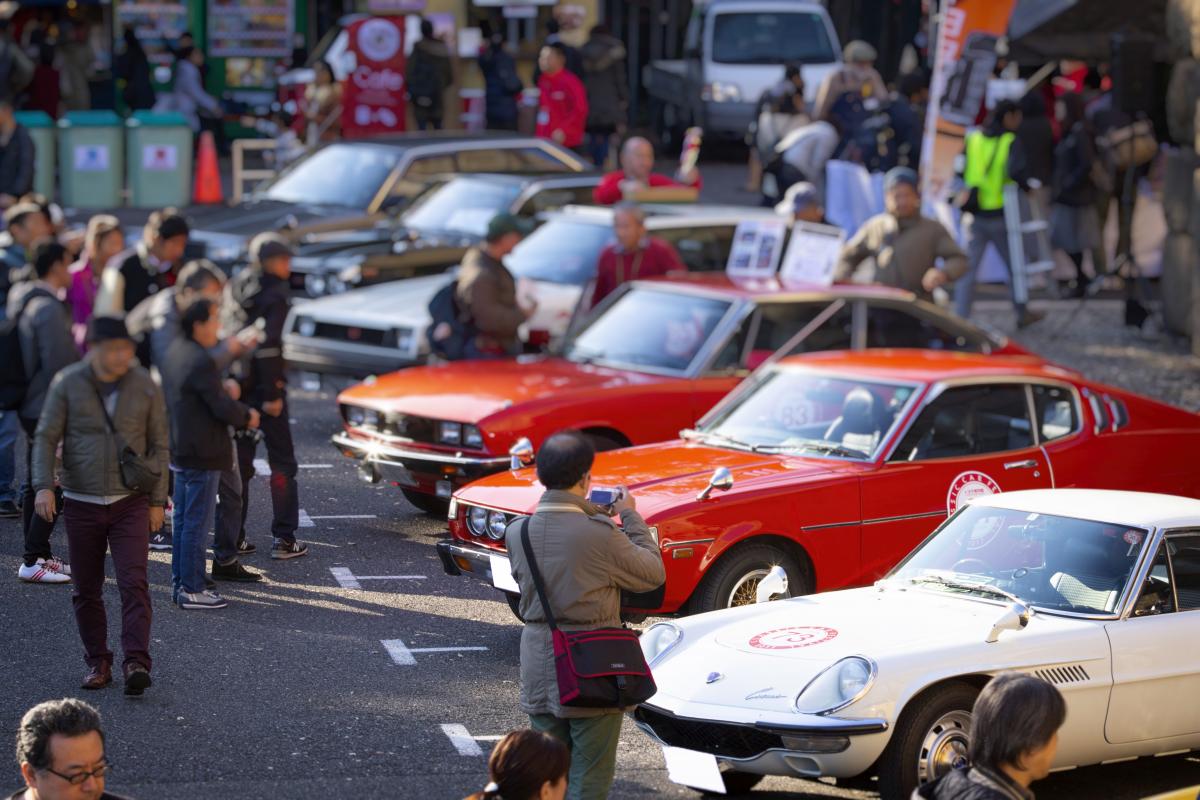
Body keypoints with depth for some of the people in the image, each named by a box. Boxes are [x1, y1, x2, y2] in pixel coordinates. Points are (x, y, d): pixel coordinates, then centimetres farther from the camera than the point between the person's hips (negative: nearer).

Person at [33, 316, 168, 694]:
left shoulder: (145, 386, -1)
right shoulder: (68, 384, -4)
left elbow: (158, 446, 6)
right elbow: (46, 437, -1)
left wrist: (158, 500, 3)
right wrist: (43, 485, -15)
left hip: (131, 502, -1)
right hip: (81, 503, 1)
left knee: (134, 583, -13)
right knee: (86, 590, 6)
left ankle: (137, 662, -18)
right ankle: (98, 661, 18)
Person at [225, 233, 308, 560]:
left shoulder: (234, 288, 9)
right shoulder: (274, 294, -12)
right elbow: (268, 345, -20)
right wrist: (272, 394, -18)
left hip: (234, 385, 6)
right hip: (263, 386, -6)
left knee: (238, 461, 14)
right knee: (281, 461, 3)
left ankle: (232, 536, 14)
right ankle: (284, 538, -1)